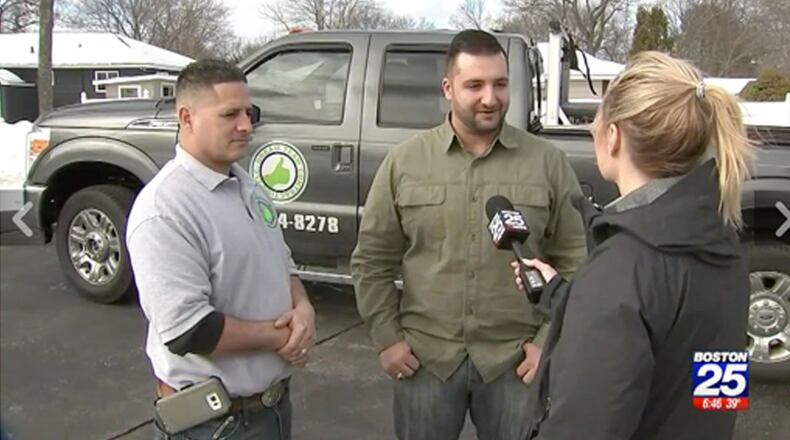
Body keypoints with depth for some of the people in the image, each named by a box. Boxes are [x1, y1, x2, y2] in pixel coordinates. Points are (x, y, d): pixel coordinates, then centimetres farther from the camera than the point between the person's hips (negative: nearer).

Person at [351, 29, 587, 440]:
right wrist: (386, 337, -1)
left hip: (515, 359, 0)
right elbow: (372, 259, 3)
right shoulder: (404, 161, -2)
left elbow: (575, 261, 1)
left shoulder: (548, 162, -2)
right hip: (425, 356, 1)